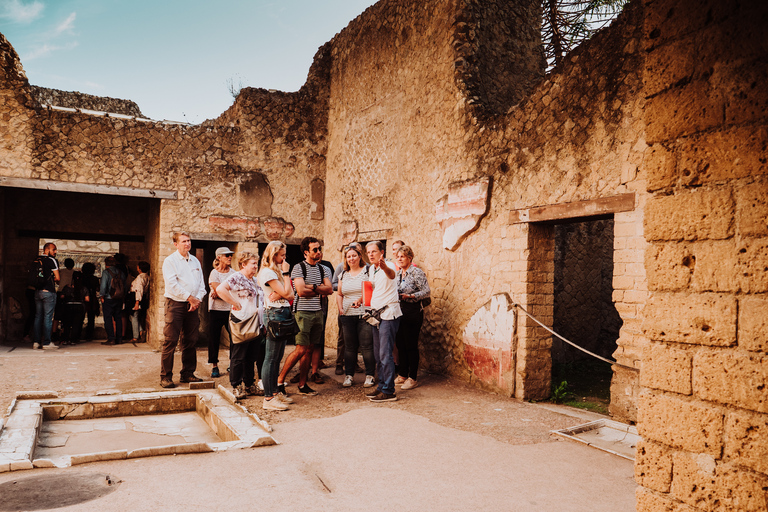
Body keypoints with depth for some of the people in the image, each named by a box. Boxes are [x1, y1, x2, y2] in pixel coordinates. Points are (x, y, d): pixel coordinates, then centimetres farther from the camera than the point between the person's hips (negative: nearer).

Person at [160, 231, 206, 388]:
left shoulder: (195, 261, 16)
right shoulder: (170, 261, -3)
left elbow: (201, 283, 13)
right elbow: (172, 284, -13)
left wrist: (198, 299, -3)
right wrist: (190, 297, -13)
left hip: (192, 305, 6)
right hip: (175, 304, -6)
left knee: (191, 340, 7)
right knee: (170, 341, -6)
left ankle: (187, 373, 18)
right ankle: (166, 377, 1)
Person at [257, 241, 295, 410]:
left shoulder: (277, 271, 18)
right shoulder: (267, 272, -11)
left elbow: (290, 295, 10)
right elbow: (285, 292, -15)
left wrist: (280, 294, -10)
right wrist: (286, 273, -6)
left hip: (283, 313, 9)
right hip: (274, 313, -9)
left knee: (277, 357, 13)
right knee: (271, 357, -6)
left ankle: (276, 392, 20)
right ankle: (268, 399, -3)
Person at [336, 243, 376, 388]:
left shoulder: (367, 271, 0)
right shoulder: (343, 274, 16)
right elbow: (339, 294, 22)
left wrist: (360, 300, -24)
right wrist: (340, 308, 7)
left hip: (364, 314, -4)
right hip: (347, 315, 5)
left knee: (367, 346, -3)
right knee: (349, 346, 8)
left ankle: (370, 375, 7)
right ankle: (349, 375, 17)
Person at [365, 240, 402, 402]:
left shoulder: (389, 265, -13)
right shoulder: (371, 269, 13)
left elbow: (391, 274, -39)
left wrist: (384, 267, -60)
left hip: (389, 314, -9)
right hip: (377, 314, 9)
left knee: (385, 354, -10)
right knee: (378, 354, 13)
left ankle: (389, 391, -4)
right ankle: (381, 386, 23)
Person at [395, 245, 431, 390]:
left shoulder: (417, 272, -8)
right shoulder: (397, 273, 14)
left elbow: (426, 292, -13)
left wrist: (409, 296, -22)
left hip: (413, 312, -7)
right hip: (399, 311, 7)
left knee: (411, 345, -3)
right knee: (400, 344, 11)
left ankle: (413, 378, 5)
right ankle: (402, 375, 23)